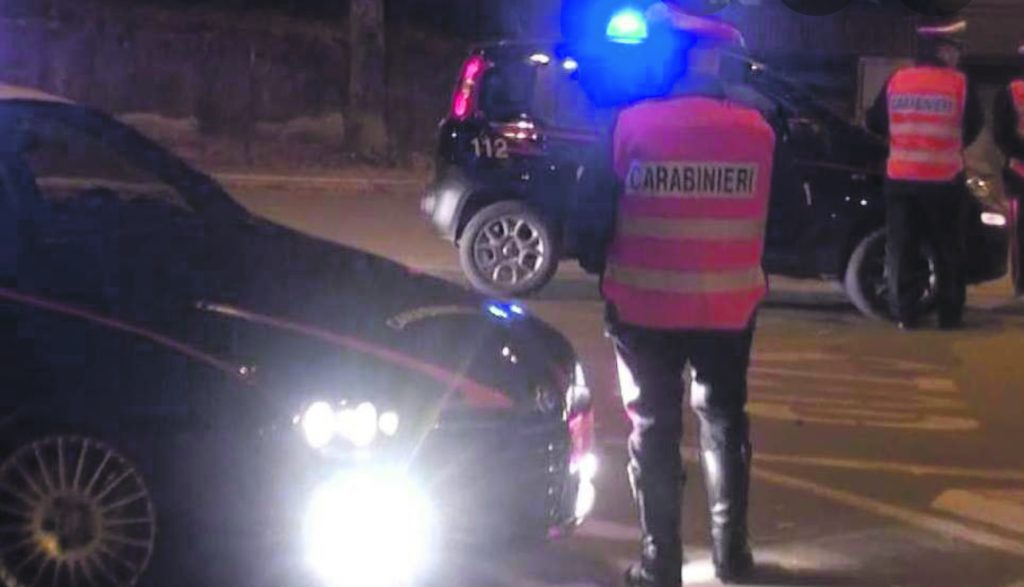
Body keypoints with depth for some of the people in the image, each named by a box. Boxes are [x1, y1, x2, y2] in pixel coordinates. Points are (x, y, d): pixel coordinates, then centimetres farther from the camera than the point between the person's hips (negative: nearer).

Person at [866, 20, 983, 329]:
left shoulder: (896, 81, 2)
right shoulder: (959, 83, -5)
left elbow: (874, 123, 9)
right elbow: (974, 126, 4)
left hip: (901, 179, 2)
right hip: (945, 179, -2)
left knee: (902, 249, 7)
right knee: (948, 250, 8)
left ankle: (906, 314, 5)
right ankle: (949, 315, 8)